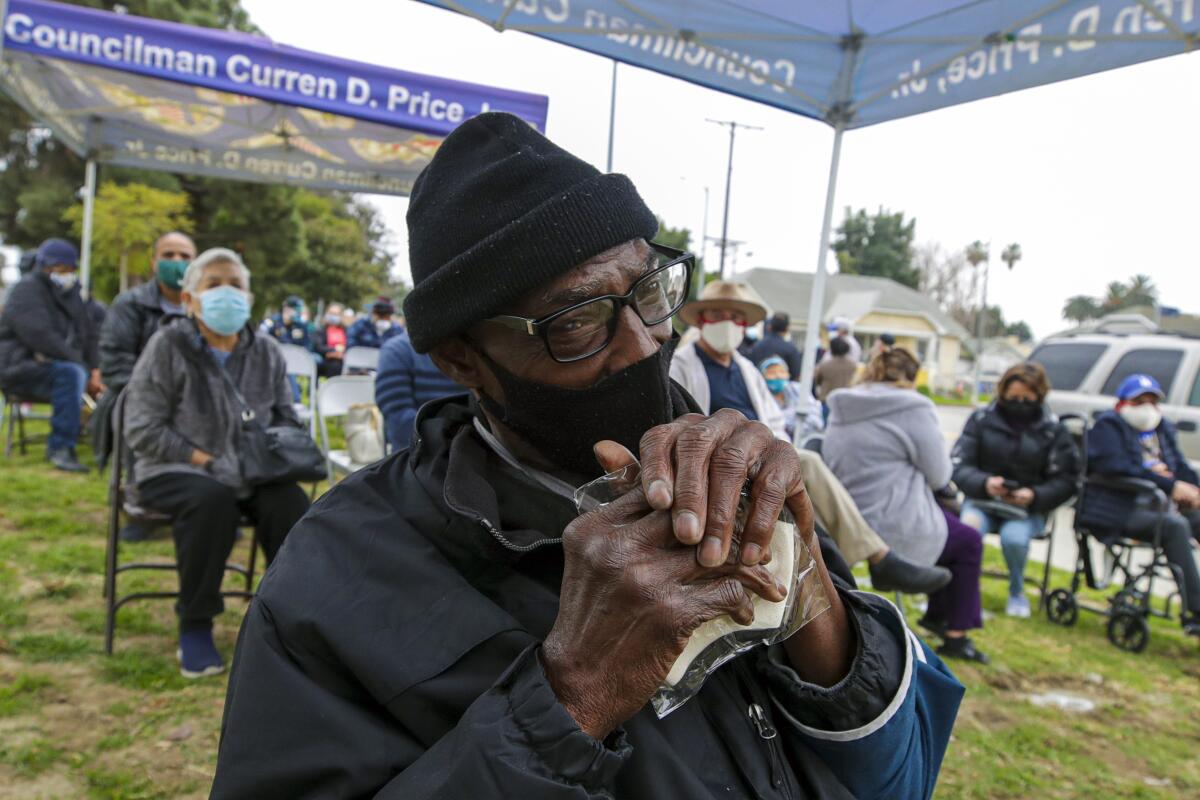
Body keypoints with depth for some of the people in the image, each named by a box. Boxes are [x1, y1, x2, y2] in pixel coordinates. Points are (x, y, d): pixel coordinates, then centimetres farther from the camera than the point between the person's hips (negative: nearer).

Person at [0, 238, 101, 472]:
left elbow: (87, 335, 11)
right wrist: (83, 366, -24)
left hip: (50, 365, 8)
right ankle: (61, 449, -33)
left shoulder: (70, 294, 16)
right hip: (20, 367, -8)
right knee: (71, 374, -36)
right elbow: (43, 339, -23)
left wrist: (95, 371, -6)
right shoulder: (27, 291, -9)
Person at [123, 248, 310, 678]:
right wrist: (204, 460, -18)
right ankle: (194, 628, -18)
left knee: (291, 501, -26)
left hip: (250, 472, 3)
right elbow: (143, 429, -8)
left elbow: (286, 419, 15)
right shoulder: (167, 346, -4)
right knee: (213, 498, -36)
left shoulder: (266, 353, 7)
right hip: (173, 470, -3)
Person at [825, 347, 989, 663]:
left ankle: (937, 614, 41)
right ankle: (956, 635, 23)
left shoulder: (840, 411, 7)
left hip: (849, 528, 8)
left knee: (947, 522, 31)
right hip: (897, 533, -8)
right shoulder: (913, 408, -14)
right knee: (969, 542, 20)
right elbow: (938, 475, -6)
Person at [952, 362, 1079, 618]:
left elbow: (1065, 481, 4)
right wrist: (984, 484, -22)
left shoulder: (1053, 430, 3)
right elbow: (959, 465, -3)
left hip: (1029, 508, 0)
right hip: (982, 499, 0)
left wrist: (1034, 496, -15)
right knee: (968, 527, -34)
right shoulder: (982, 419, 2)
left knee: (1014, 537, -32)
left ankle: (1017, 593, 0)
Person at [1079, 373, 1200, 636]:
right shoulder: (1109, 425, -1)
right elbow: (1117, 468, -17)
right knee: (1175, 525, -29)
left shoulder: (1163, 428, 22)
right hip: (1116, 510, -8)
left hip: (1157, 505, 8)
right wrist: (1170, 486, -22)